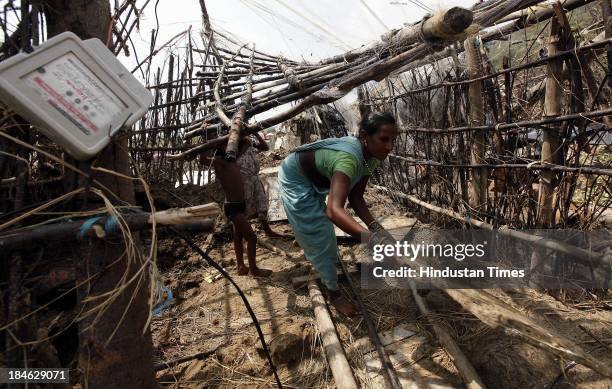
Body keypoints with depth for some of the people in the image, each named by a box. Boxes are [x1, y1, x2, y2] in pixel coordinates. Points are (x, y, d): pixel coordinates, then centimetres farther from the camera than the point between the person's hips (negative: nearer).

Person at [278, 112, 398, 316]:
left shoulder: (370, 157, -18)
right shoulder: (348, 159, -46)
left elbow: (355, 197, -12)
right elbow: (334, 210, -62)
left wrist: (375, 226, -27)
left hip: (313, 180, 8)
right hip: (295, 181, -8)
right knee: (317, 235, -2)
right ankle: (333, 292, 19)